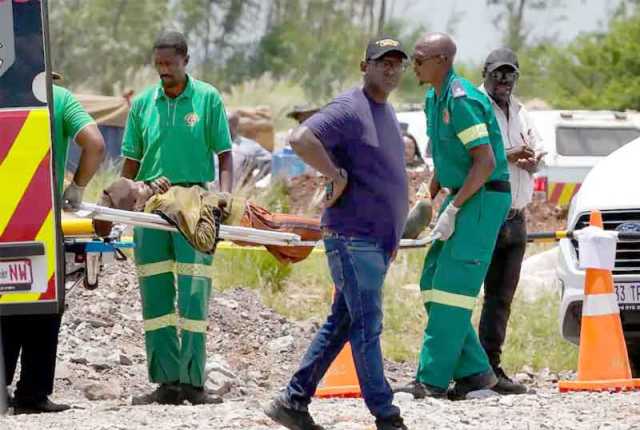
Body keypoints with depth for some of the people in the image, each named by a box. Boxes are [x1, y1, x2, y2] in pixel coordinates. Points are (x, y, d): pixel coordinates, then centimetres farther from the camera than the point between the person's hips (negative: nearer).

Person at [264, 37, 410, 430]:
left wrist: (397, 227, 23)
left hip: (380, 240, 9)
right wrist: (337, 176, -22)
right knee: (367, 324, -7)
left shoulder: (388, 114, 18)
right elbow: (301, 139, -28)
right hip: (351, 236, -9)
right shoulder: (349, 110, -12)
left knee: (341, 324, 10)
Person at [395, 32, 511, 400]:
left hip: (484, 199, -10)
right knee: (434, 284, 7)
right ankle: (474, 371, 9)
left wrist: (452, 209, -22)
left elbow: (485, 162, -23)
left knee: (452, 287, -12)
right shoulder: (434, 100, 13)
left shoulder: (462, 100, -19)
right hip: (463, 197, 10)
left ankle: (432, 379, -12)